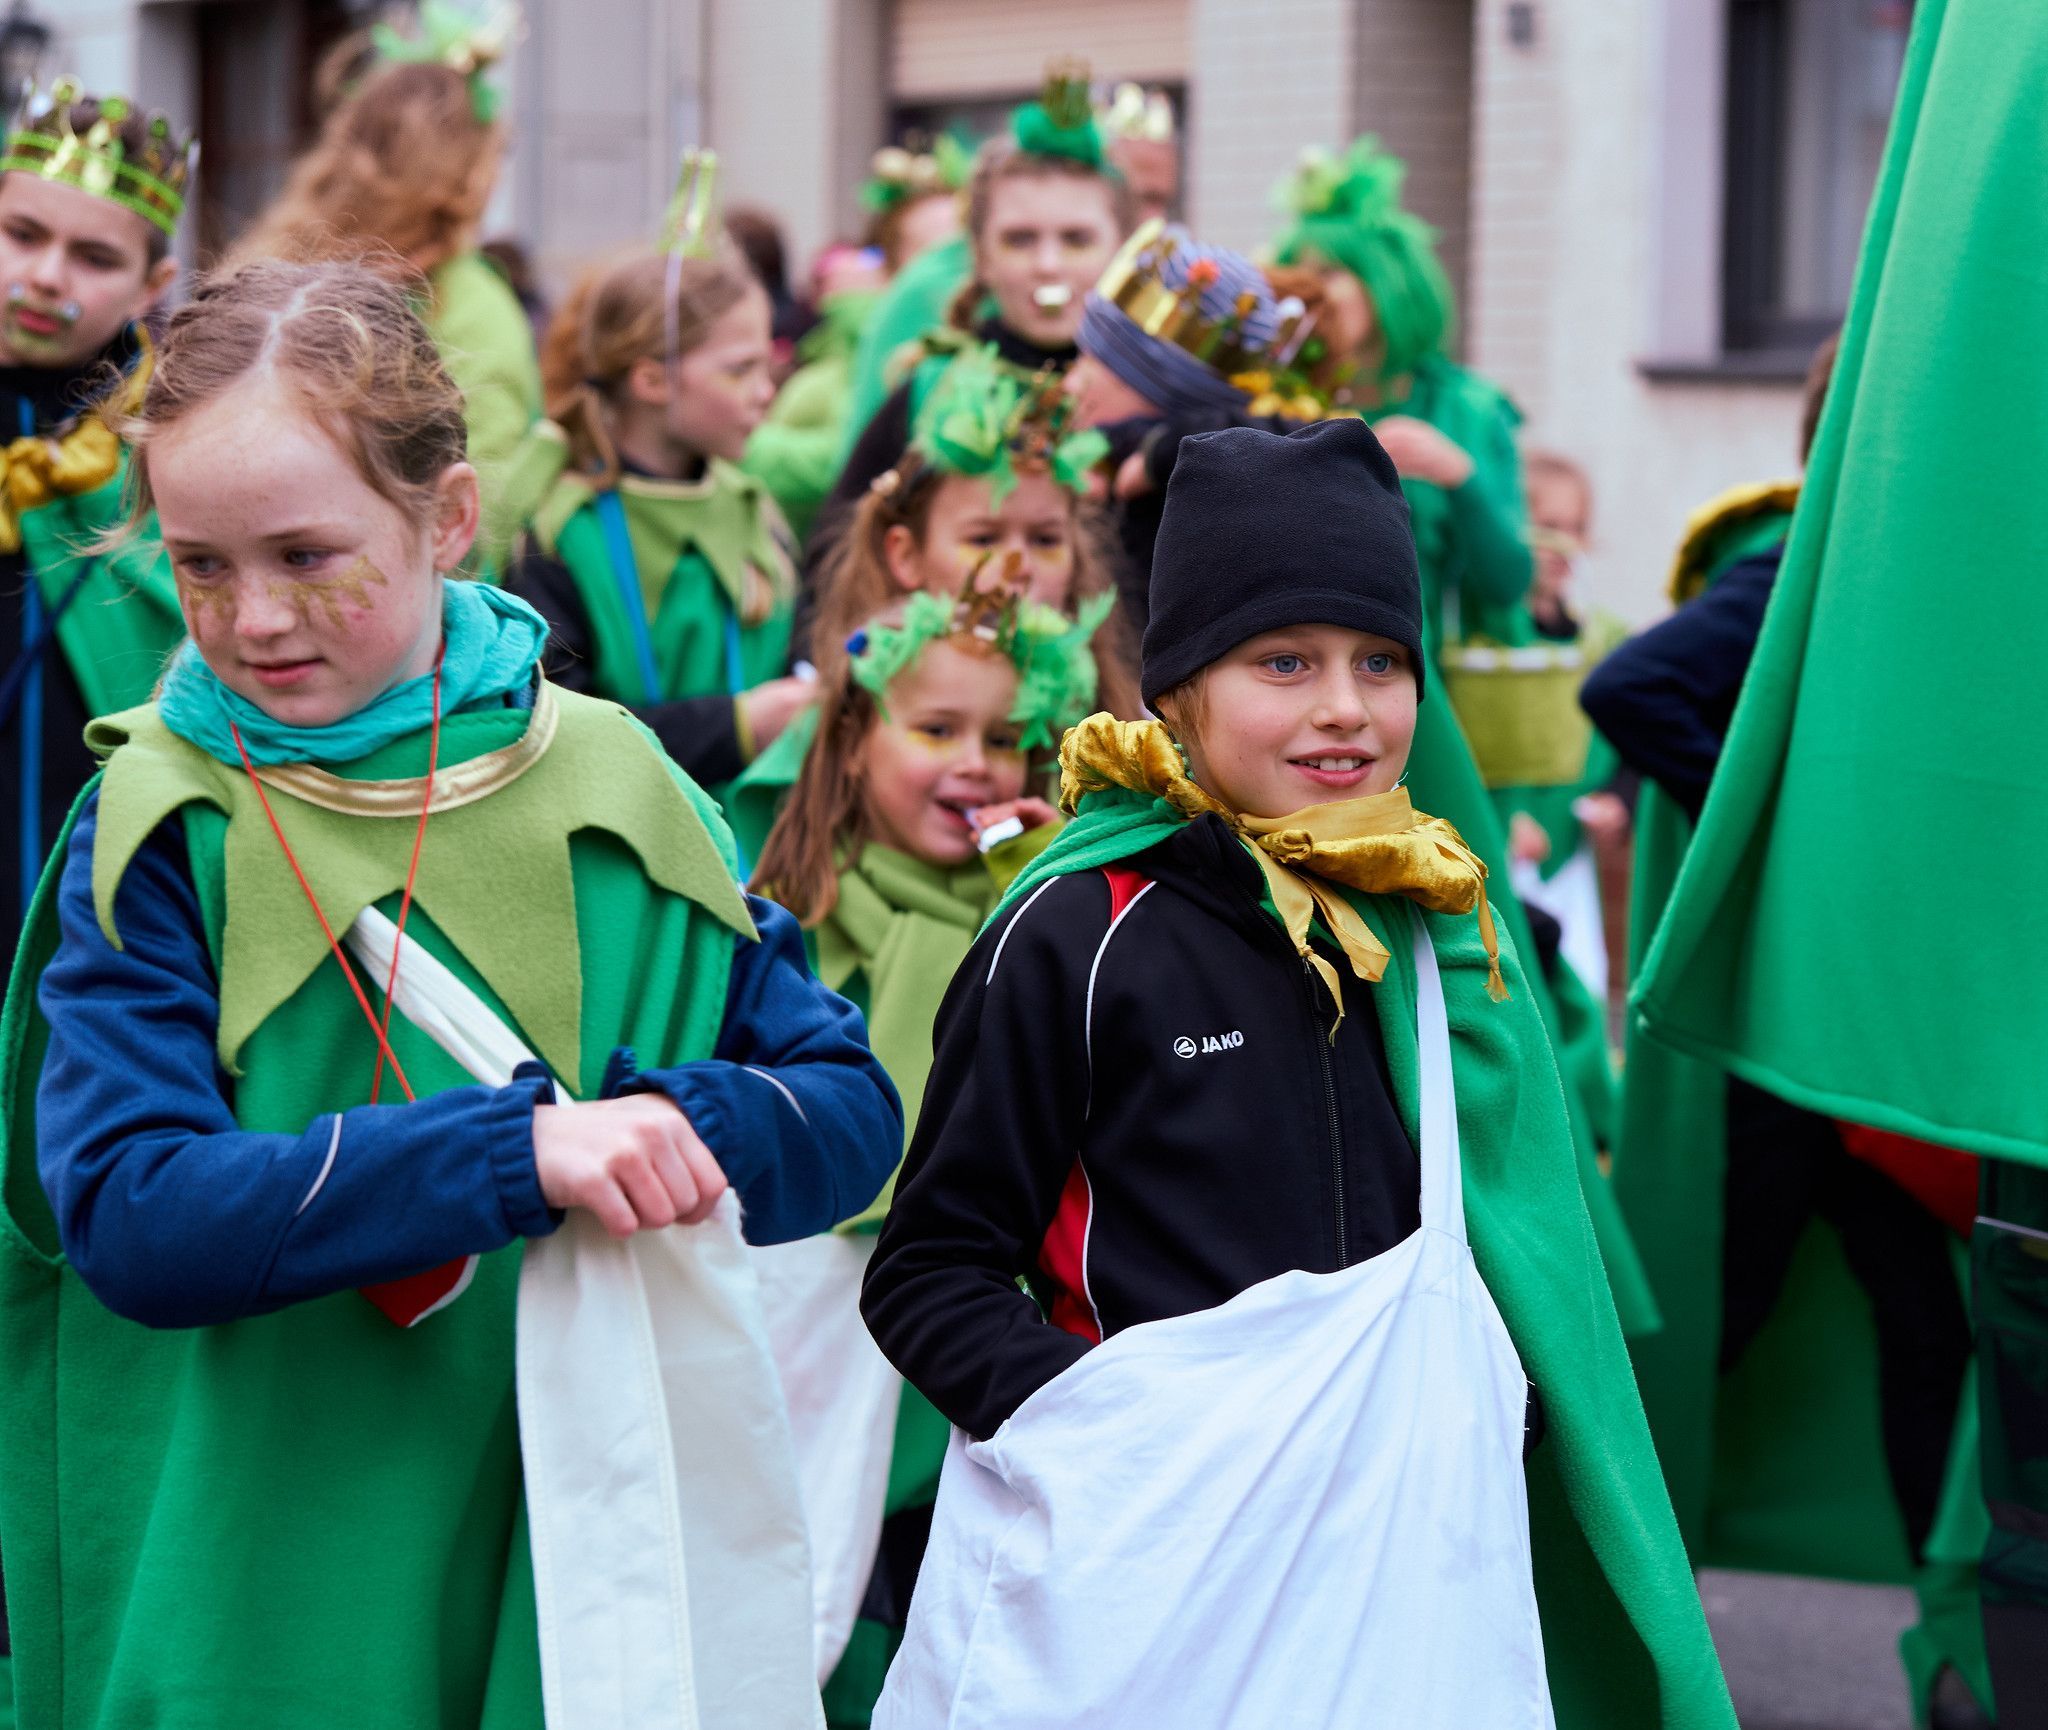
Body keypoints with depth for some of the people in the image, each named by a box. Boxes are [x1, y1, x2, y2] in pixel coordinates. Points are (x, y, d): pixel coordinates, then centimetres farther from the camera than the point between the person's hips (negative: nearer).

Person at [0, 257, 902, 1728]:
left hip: (583, 1575, 2)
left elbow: (852, 1110, 2)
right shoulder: (155, 834, -6)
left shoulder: (611, 788, 0)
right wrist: (518, 1149, -28)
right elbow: (129, 1216, -18)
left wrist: (658, 1124, -20)